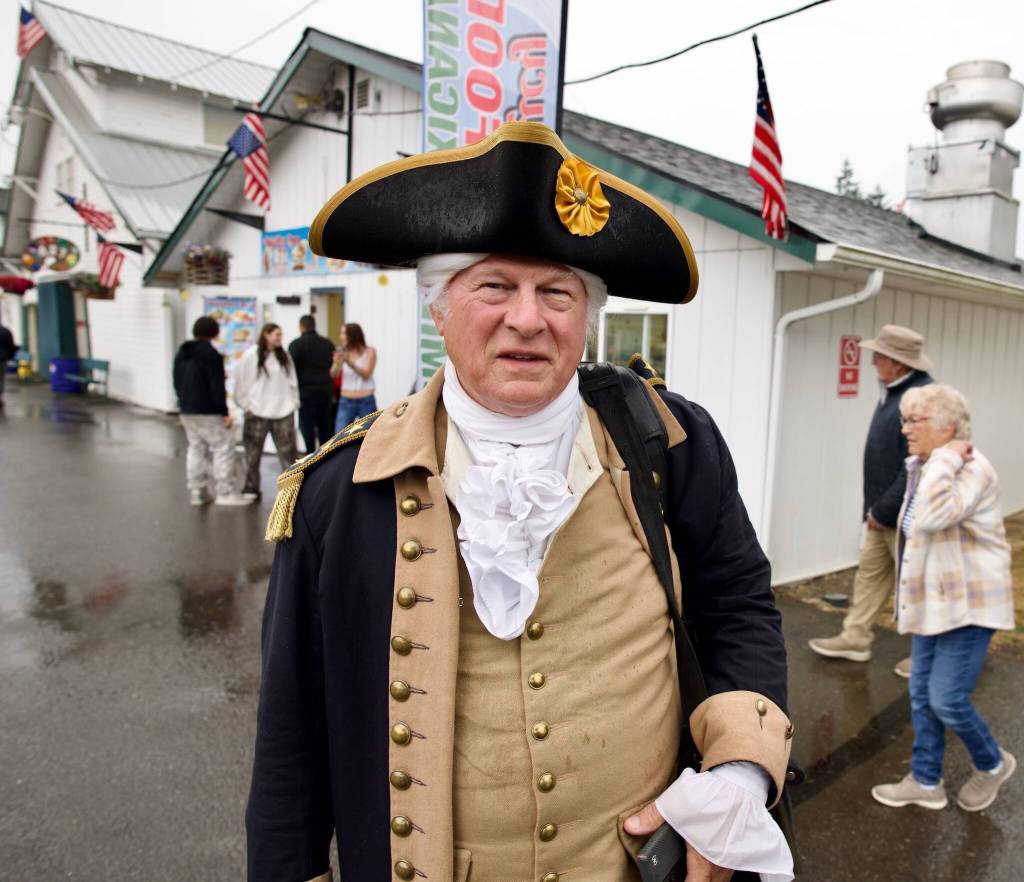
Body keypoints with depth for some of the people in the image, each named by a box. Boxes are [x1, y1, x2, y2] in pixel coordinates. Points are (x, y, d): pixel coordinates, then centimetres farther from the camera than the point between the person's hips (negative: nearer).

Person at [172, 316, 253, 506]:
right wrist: (224, 412, -14)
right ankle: (226, 492, -5)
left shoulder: (182, 353, 12)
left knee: (196, 448, 14)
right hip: (207, 412, -8)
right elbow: (217, 387, -17)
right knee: (224, 447, -3)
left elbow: (177, 383, 18)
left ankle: (197, 492, 14)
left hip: (187, 411, 9)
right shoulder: (211, 354, -14)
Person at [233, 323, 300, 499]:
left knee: (289, 451, 2)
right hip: (257, 413, -3)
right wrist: (247, 405, -5)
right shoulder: (250, 356, -5)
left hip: (283, 412, 3)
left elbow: (292, 381, 11)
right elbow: (240, 382, -3)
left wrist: (293, 403, 5)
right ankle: (251, 488, 18)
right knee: (253, 453, 6)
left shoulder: (284, 356, 7)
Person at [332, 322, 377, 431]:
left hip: (366, 401, -2)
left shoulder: (369, 351, -1)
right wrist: (337, 364, -25)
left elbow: (366, 374, -10)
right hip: (346, 401, 2)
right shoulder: (343, 353, 5)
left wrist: (350, 363, -25)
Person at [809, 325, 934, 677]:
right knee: (870, 572, 16)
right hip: (883, 511, 9)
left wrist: (883, 510, -19)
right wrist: (874, 507, 13)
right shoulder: (893, 391, 7)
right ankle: (855, 638, 28)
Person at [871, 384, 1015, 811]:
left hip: (967, 605, -9)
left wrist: (945, 458, -30)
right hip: (934, 602, 9)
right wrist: (909, 598, 25)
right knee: (922, 695, 12)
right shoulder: (925, 467, 8)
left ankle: (993, 764, 26)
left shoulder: (972, 469, -21)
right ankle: (925, 781, 26)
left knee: (947, 700, -2)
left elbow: (933, 517, -39)